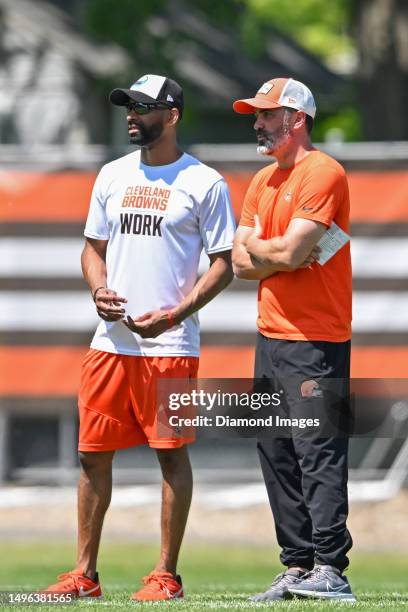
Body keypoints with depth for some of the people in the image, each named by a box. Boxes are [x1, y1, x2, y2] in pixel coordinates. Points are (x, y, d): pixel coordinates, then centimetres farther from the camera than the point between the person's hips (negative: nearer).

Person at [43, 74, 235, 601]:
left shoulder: (204, 183, -3)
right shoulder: (113, 176, 13)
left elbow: (222, 265, -3)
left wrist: (172, 315, -14)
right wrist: (99, 290, -2)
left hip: (171, 344, -5)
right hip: (111, 340, 5)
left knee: (171, 453, -1)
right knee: (93, 453, 5)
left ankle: (166, 574, 4)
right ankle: (84, 573, 10)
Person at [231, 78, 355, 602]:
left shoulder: (321, 173, -10)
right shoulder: (262, 181, 17)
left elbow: (290, 252, -19)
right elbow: (242, 265, 11)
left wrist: (254, 247, 0)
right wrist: (279, 255, -7)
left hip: (315, 341, -9)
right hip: (270, 338, 9)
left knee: (317, 451, -13)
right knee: (276, 455, 7)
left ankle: (330, 569, -17)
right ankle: (298, 566, 11)